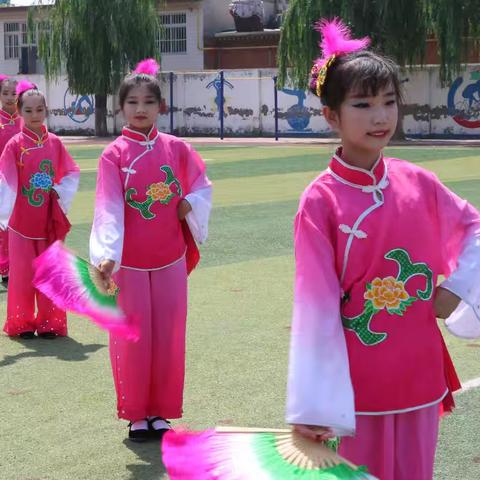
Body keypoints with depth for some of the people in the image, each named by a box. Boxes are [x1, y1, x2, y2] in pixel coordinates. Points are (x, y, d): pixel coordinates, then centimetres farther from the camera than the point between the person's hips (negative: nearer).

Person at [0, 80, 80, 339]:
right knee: (23, 274, 5)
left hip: (49, 220, 2)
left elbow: (72, 174, 10)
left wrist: (60, 193, -7)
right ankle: (23, 323, 18)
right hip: (22, 221, -2)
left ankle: (49, 322, 19)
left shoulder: (55, 143, 1)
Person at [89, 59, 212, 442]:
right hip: (128, 263, -2)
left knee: (168, 338, 7)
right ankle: (136, 414, 17)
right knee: (132, 339, 3)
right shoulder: (114, 155, -8)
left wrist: (190, 206, -7)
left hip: (170, 260, 2)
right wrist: (106, 254, -29)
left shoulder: (176, 149, 0)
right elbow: (109, 208, -17)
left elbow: (202, 186, 14)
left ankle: (160, 411, 21)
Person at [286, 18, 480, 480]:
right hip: (358, 382, -4)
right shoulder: (321, 201, -14)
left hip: (420, 373, 4)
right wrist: (314, 404, -19)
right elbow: (315, 305, -16)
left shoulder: (417, 183, -1)